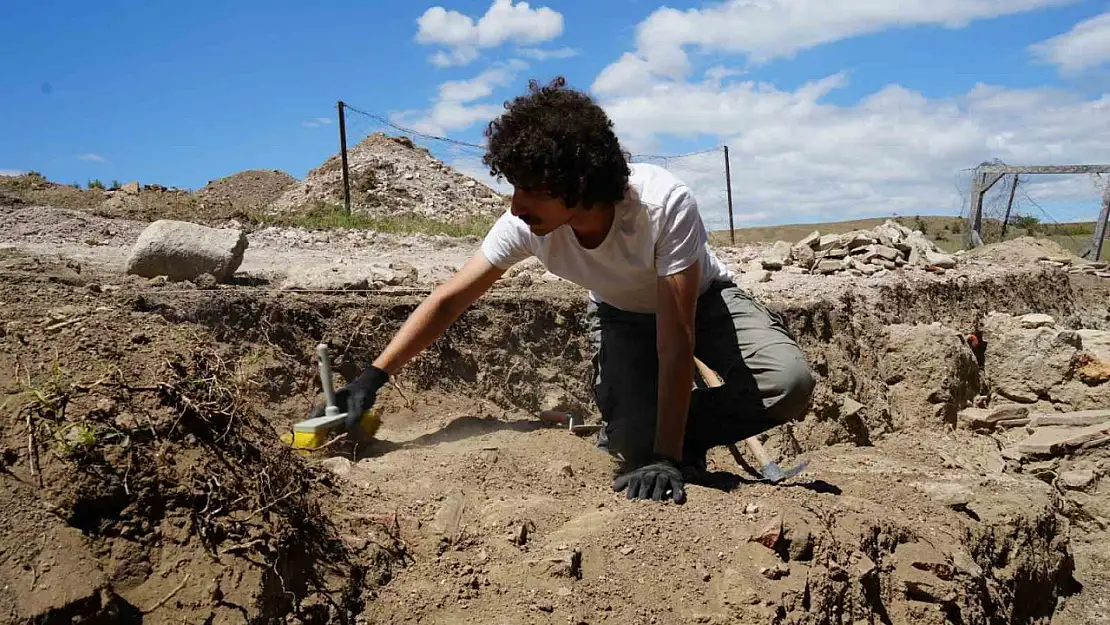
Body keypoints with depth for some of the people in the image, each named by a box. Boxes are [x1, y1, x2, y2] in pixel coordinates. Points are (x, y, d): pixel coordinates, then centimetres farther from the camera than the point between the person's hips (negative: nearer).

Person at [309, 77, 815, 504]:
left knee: (790, 382, -26)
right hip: (621, 314, 1)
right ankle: (629, 436, 11)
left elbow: (675, 337, -38)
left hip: (701, 299, -1)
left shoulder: (664, 204, -40)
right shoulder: (525, 223, -29)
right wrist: (372, 378, -23)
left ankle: (675, 446, -7)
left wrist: (666, 456, -40)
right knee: (634, 437, -24)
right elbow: (450, 299, -18)